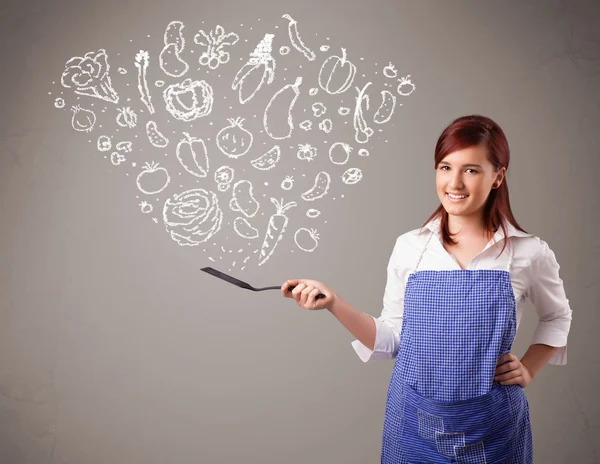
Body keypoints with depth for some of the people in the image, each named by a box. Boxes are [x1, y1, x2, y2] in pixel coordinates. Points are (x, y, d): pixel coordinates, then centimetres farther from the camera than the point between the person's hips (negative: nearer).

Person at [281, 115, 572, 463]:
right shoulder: (410, 248, -4)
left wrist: (529, 369, 0)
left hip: (490, 431, 0)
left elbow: (557, 317, 13)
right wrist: (333, 303, -11)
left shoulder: (529, 253, -6)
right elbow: (391, 340, -1)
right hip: (414, 423, 1)